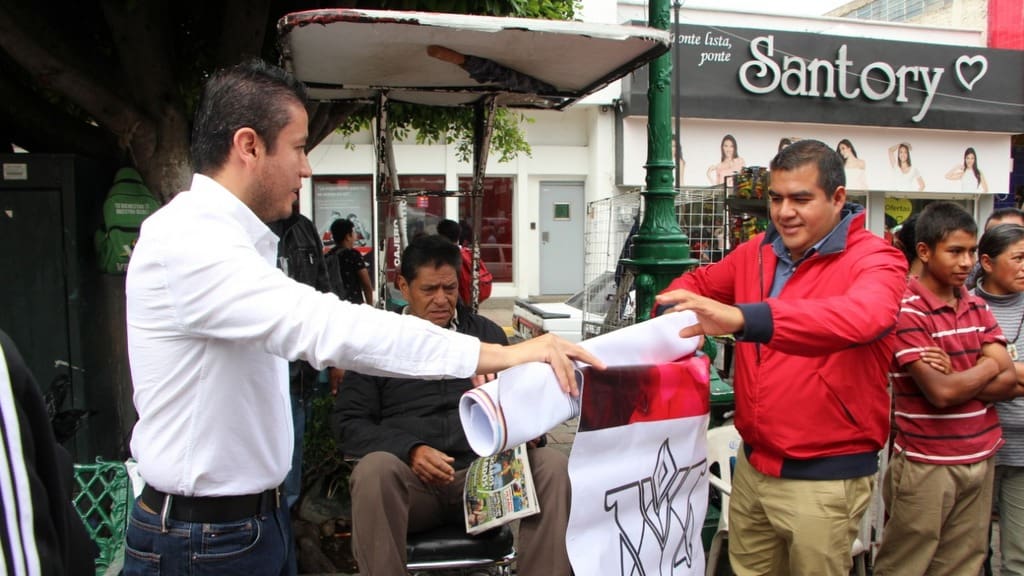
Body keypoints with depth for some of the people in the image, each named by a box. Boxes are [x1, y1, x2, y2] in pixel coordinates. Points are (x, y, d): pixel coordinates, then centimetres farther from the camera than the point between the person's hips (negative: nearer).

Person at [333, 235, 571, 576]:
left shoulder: (488, 333, 18)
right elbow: (349, 422, 4)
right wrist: (410, 450, -14)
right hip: (410, 476, -1)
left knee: (553, 465, -25)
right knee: (374, 468, -34)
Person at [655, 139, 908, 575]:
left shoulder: (875, 259, -14)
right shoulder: (757, 252, 4)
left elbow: (859, 318, -36)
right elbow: (700, 282, 19)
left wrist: (742, 318, -50)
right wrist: (676, 308, -7)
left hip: (825, 476, -5)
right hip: (753, 463, 5)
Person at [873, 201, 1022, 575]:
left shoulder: (977, 307, 8)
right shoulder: (906, 311, -14)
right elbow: (939, 393, -20)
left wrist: (957, 379, -14)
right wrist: (989, 366, -4)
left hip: (980, 460, 6)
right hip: (926, 465, -6)